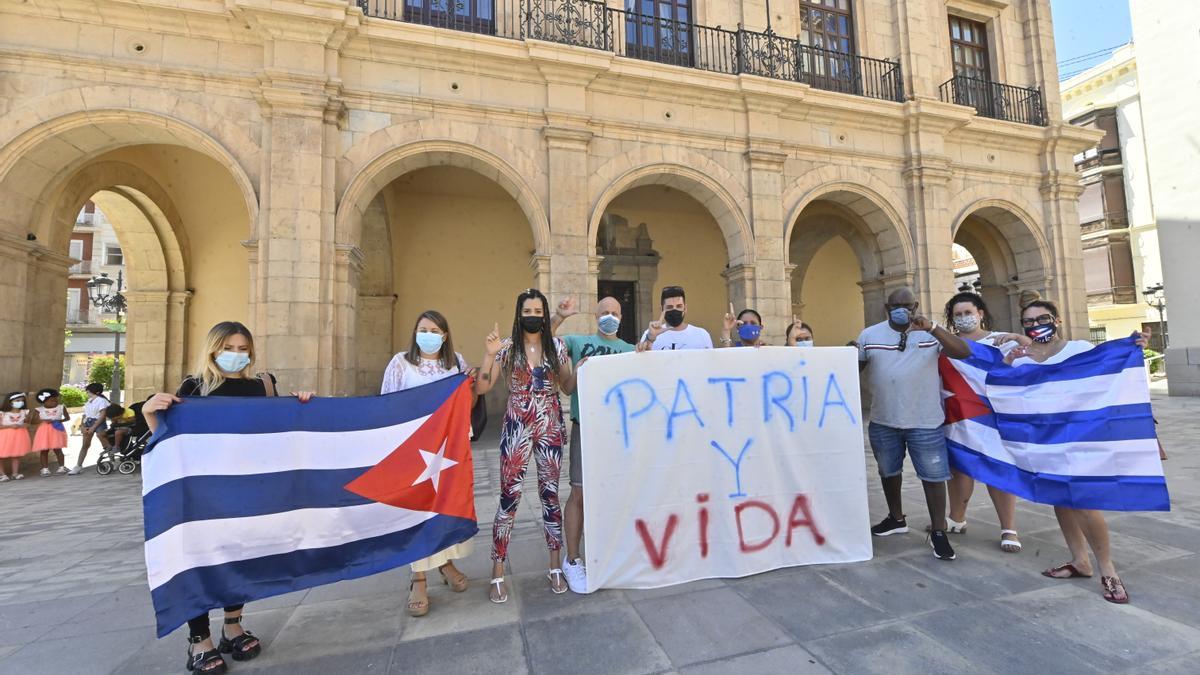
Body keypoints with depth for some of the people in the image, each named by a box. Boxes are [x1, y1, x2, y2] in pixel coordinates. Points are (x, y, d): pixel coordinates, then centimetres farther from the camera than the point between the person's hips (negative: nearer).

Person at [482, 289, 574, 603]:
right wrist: (490, 354, -18)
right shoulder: (508, 347, 0)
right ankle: (498, 572, 15)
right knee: (509, 497, 0)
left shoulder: (557, 345, 4)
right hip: (516, 426, -1)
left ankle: (556, 566, 23)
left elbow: (568, 387, 7)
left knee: (551, 495, 8)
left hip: (550, 426, 2)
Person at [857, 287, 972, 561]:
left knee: (933, 476, 4)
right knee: (889, 472, 18)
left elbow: (964, 353, -18)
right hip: (883, 422, 2)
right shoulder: (869, 335, 0)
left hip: (925, 422, -2)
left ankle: (938, 532, 20)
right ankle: (896, 518, 38)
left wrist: (931, 328, -30)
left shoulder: (930, 331, -3)